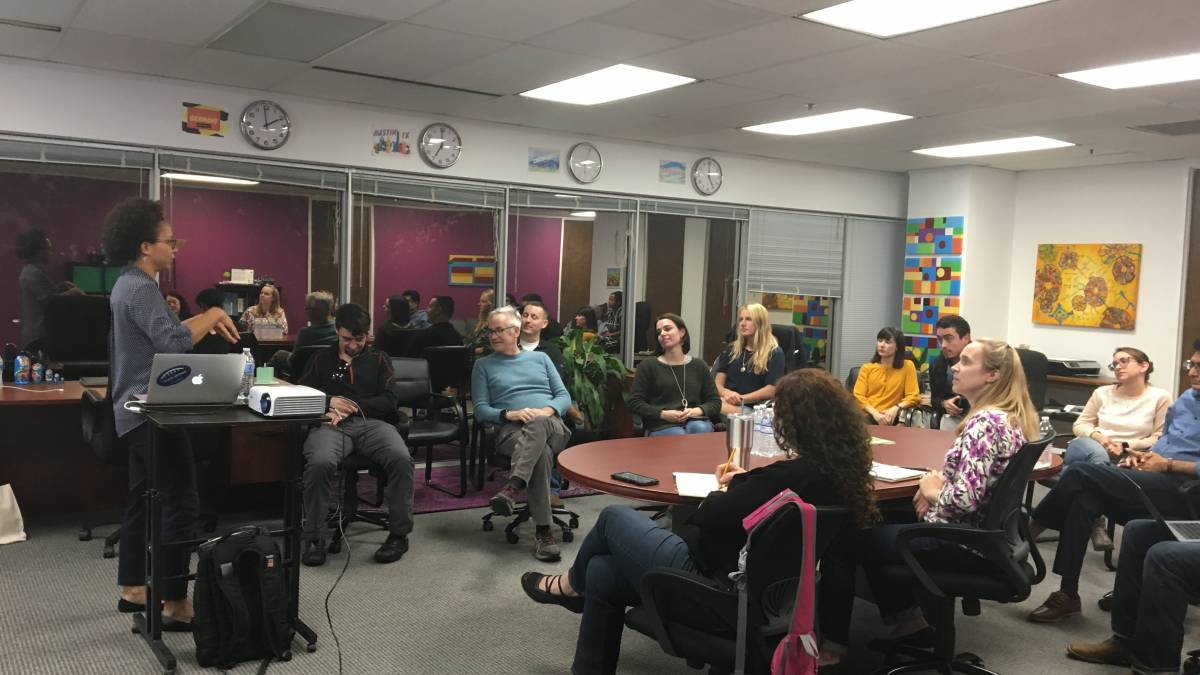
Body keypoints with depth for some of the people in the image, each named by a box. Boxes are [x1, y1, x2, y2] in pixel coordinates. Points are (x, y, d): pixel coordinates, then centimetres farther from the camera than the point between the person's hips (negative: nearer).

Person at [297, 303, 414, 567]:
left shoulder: (379, 360, 22)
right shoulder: (321, 359, 24)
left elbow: (389, 401, 10)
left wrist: (352, 406, -5)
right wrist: (329, 401, -5)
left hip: (372, 422, 0)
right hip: (332, 424, 0)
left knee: (401, 458, -33)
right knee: (320, 462, -37)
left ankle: (399, 534, -18)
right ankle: (314, 538, -20)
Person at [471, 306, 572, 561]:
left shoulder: (540, 358, 23)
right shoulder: (483, 365, 19)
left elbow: (564, 396, 15)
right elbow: (480, 410, 8)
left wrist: (547, 410, -9)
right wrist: (509, 414, -13)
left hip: (552, 427, 1)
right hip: (511, 430, -1)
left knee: (539, 423, -41)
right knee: (540, 452, -40)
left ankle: (512, 488, -55)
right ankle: (543, 531, -44)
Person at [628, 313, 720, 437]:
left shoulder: (699, 366, 16)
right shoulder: (647, 366, 7)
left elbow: (715, 402, 14)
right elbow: (634, 403, 2)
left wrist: (697, 411, -9)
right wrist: (663, 414, -13)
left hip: (695, 421, 3)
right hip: (661, 425, -3)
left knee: (700, 429, -33)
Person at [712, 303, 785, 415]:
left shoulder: (774, 353, 7)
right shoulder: (732, 350, 22)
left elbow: (771, 390, -4)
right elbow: (718, 383, 14)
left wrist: (741, 399, -10)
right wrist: (725, 393, -10)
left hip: (753, 408, -5)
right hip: (727, 402, 5)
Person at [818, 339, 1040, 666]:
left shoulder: (985, 422, -23)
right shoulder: (1013, 416, 7)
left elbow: (966, 499, -30)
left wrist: (934, 491, -10)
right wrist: (939, 483, 2)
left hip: (966, 544, -9)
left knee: (845, 537, 1)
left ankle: (830, 644, 13)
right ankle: (905, 615, 25)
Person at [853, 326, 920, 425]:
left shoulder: (907, 366, 8)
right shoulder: (867, 368, 14)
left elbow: (914, 396, 4)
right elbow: (858, 396, 4)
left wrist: (896, 408, -15)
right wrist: (875, 413, -13)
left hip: (888, 418, -2)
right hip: (866, 415, 2)